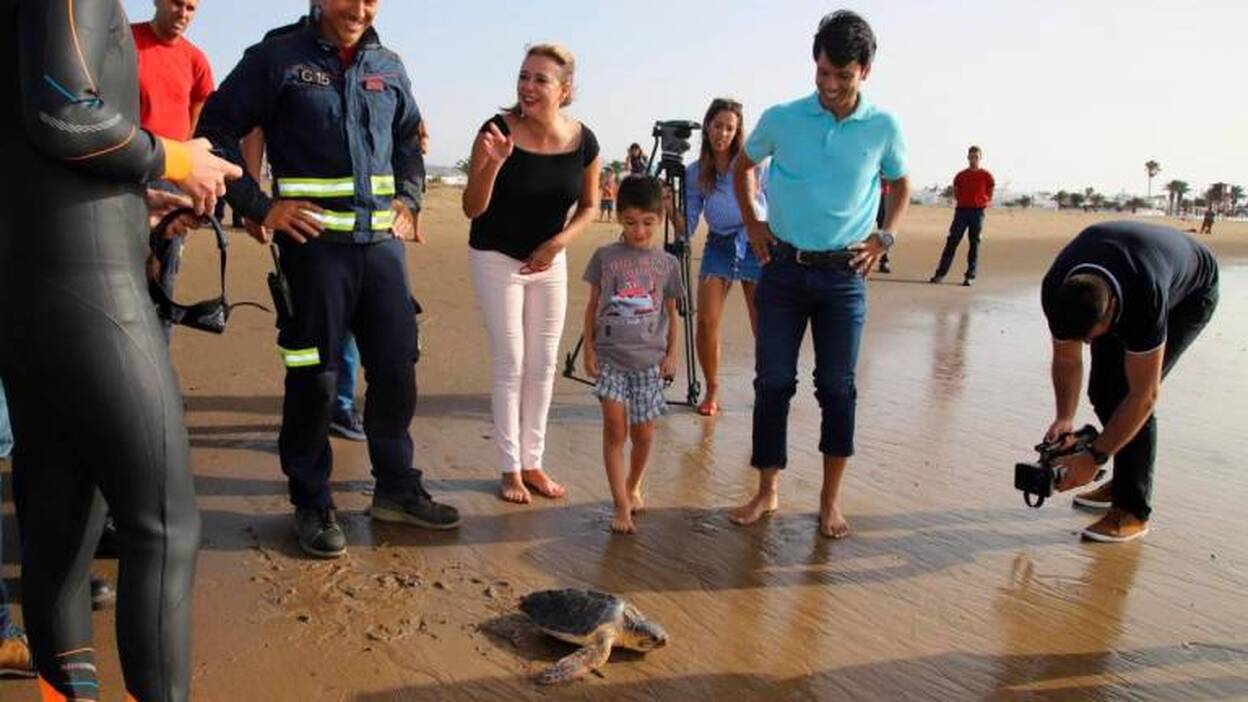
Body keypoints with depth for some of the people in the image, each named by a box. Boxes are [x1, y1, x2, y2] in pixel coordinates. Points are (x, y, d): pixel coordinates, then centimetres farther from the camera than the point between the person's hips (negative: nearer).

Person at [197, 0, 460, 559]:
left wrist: (409, 202, 12)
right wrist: (260, 207, -8)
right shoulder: (278, 58, 0)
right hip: (313, 240, -4)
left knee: (396, 367, 7)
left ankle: (396, 488, 24)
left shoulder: (388, 68, 14)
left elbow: (409, 140, 27)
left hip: (382, 240, 5)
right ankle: (312, 504, 17)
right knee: (314, 377, 1)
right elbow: (217, 131, 0)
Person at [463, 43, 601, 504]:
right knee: (510, 364, -2)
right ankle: (511, 470, 12)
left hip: (549, 260, 3)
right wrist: (492, 163, -35)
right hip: (496, 258, -3)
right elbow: (472, 209, -18)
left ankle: (533, 463, 21)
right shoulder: (497, 130, -20)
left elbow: (589, 206, 3)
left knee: (543, 365, 8)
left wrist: (558, 243, -12)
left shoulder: (584, 142, -12)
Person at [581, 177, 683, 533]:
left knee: (643, 433, 8)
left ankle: (633, 486, 34)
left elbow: (671, 313, 11)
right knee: (615, 429, -7)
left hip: (649, 360, 1)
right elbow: (593, 306, 6)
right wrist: (589, 348, 1)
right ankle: (621, 505, 0)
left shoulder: (667, 263, 5)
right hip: (610, 358, -1)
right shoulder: (605, 257, 2)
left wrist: (671, 354, 5)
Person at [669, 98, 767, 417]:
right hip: (718, 247, 2)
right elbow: (687, 228, 0)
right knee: (706, 321, -10)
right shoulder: (695, 173, 4)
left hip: (757, 245, -1)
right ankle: (712, 391, 8)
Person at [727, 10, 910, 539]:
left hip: (844, 276, 0)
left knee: (837, 387, 4)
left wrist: (885, 237, 2)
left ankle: (830, 500, 18)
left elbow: (900, 185, 16)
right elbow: (743, 165, 15)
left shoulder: (883, 128, -2)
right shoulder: (781, 119, -3)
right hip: (783, 269, 0)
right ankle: (767, 492, 17)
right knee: (773, 382, 2)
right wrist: (752, 223, 6)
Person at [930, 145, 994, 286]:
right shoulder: (961, 175, 9)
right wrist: (962, 201, 4)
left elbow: (990, 196, 8)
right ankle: (940, 273, -3)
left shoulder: (986, 175, 4)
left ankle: (970, 276, 4)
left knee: (974, 244, 1)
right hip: (961, 210, 2)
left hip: (978, 212, -2)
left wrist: (984, 203, -4)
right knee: (951, 242, -3)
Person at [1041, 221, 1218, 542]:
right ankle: (1127, 481, 19)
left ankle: (1132, 510, -10)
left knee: (1128, 392, -19)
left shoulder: (1144, 300, -45)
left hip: (1190, 293, -5)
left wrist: (1094, 458, -38)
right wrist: (1064, 419, -24)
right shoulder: (1057, 292, -31)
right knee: (1101, 391, -3)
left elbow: (1144, 396, -38)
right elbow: (1066, 359, -13)